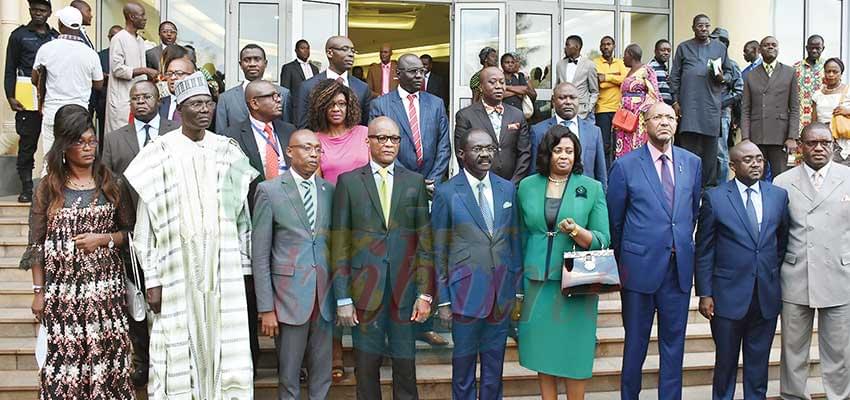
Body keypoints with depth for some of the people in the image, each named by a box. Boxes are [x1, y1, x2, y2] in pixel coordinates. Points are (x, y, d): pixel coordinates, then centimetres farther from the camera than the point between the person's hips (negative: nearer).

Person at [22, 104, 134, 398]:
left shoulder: (110, 183, 5)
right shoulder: (49, 187, 2)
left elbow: (130, 231, 9)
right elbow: (37, 244, 4)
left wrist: (103, 239, -10)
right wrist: (39, 291, 1)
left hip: (105, 286, 1)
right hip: (63, 288, -1)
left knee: (107, 352, 0)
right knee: (65, 356, -2)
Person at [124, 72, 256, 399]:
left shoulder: (229, 152, 6)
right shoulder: (160, 154, -2)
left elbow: (241, 216, 9)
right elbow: (145, 227, -2)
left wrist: (245, 268, 6)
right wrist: (152, 279, -5)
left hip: (224, 269, 2)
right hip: (177, 270, -2)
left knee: (226, 349, 5)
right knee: (179, 351, 3)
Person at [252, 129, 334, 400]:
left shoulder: (330, 190, 7)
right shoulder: (269, 190, -3)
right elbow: (260, 255, -4)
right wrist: (266, 308, -8)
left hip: (325, 297, 3)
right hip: (290, 296, -3)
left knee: (322, 375, 12)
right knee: (288, 376, 8)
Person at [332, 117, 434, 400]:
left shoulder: (415, 182, 6)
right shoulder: (349, 182, 2)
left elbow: (425, 241, 5)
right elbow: (340, 244, 0)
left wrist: (425, 293, 0)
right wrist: (342, 298, -5)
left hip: (405, 289, 1)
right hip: (365, 290, -1)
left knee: (405, 366, 7)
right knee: (366, 367, 8)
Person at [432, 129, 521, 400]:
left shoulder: (507, 189, 5)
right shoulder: (446, 193, -7)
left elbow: (515, 241, 9)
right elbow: (439, 251, -4)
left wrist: (518, 288, 8)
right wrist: (443, 300, -4)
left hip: (502, 292, 3)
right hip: (467, 292, -3)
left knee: (494, 365, 15)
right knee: (463, 363, 10)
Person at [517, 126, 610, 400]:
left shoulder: (592, 188, 0)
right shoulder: (527, 186, 6)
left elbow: (603, 240, -2)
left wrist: (576, 231, -21)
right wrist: (519, 280, 14)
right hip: (537, 282, 2)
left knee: (574, 349, 3)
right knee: (543, 348, 9)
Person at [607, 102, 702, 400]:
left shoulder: (692, 163, 7)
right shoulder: (625, 166, -5)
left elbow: (693, 211, 16)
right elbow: (614, 220, 2)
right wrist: (622, 260, 8)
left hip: (679, 267, 3)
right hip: (640, 265, -3)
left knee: (674, 342, 11)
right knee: (635, 342, 9)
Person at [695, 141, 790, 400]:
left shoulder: (779, 196, 5)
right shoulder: (714, 198, -5)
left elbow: (783, 241, 14)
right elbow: (704, 250, -4)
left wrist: (774, 276, 10)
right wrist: (704, 293, -6)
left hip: (767, 297, 3)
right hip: (729, 297, -3)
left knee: (759, 362, 13)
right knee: (726, 361, 10)